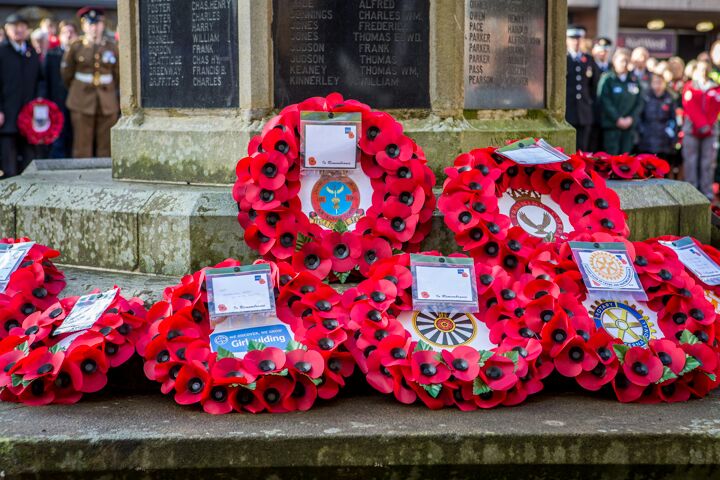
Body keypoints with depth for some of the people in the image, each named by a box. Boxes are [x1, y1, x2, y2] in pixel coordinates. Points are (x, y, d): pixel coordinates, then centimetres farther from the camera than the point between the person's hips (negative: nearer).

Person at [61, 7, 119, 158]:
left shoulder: (112, 48, 6)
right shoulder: (76, 48, 2)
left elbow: (117, 75, 15)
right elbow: (67, 75, 13)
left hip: (107, 104, 1)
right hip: (82, 104, -1)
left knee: (106, 146, 0)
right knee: (82, 145, -3)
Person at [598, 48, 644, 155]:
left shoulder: (634, 80, 11)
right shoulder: (607, 79, -2)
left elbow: (639, 102, 9)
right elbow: (605, 101, -9)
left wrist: (631, 118, -5)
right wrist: (617, 119, -14)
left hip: (630, 125, 4)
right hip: (612, 124, -4)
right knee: (611, 155, -7)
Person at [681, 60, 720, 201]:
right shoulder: (689, 87, 8)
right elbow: (690, 107, -3)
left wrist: (707, 125, -12)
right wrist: (701, 124, -13)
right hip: (691, 130, -1)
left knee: (708, 162, -2)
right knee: (691, 161, -2)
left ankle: (707, 192, 1)